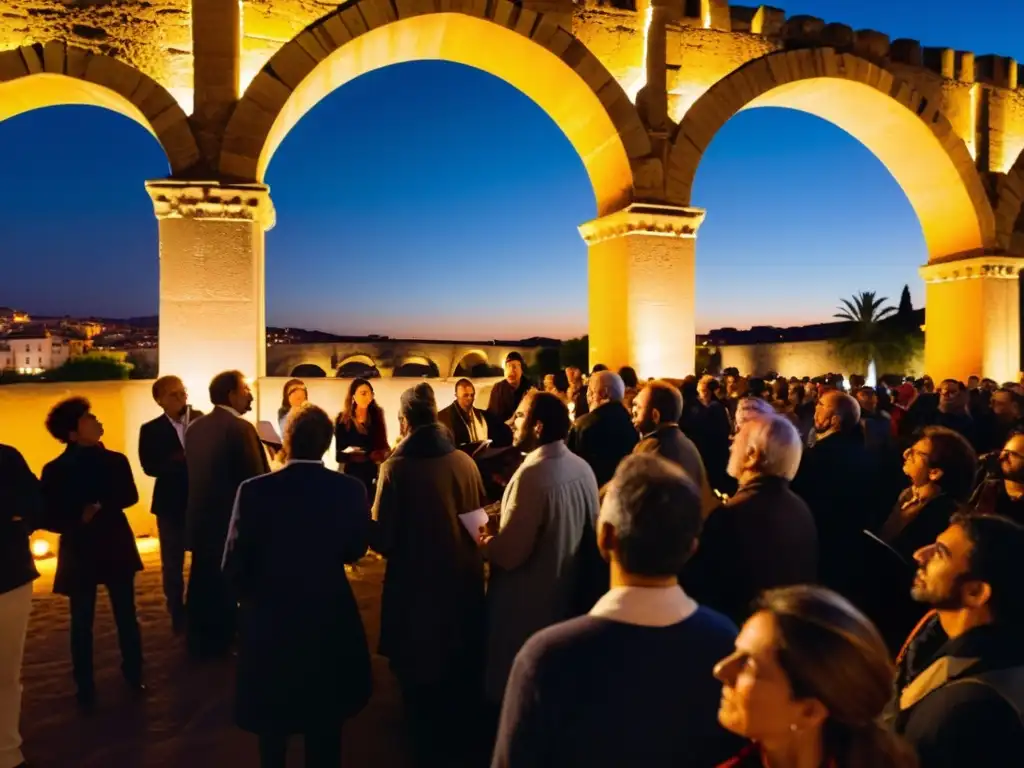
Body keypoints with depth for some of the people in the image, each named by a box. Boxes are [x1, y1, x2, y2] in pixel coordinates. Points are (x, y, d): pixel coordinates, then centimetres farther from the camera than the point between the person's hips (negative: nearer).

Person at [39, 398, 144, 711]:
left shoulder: (115, 460, -2)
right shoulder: (55, 470, -6)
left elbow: (129, 496, -10)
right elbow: (47, 517, -8)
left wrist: (100, 508, -23)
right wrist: (77, 520, -22)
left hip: (116, 548, 2)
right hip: (80, 553, -2)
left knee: (126, 617, 11)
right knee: (81, 624, 8)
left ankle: (134, 676, 27)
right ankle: (85, 689, 22)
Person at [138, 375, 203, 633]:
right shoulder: (151, 430, 0)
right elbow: (150, 467, -12)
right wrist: (181, 462, -21)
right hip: (172, 503, 0)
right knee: (172, 563, 11)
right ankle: (178, 616, 27)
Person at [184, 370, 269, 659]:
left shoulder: (195, 427, 4)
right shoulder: (240, 428, -20)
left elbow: (191, 470, 12)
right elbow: (255, 477, -18)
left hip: (200, 515, 7)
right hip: (229, 518, -7)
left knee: (202, 581, 18)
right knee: (225, 583, 9)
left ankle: (198, 641, 31)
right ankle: (217, 643, 23)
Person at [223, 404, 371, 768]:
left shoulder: (255, 491, -19)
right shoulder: (350, 490, -15)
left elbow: (234, 565, -12)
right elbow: (355, 550, -1)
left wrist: (255, 597, 8)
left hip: (269, 620, 0)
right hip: (330, 619, 1)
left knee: (273, 724, 25)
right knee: (325, 725, 23)